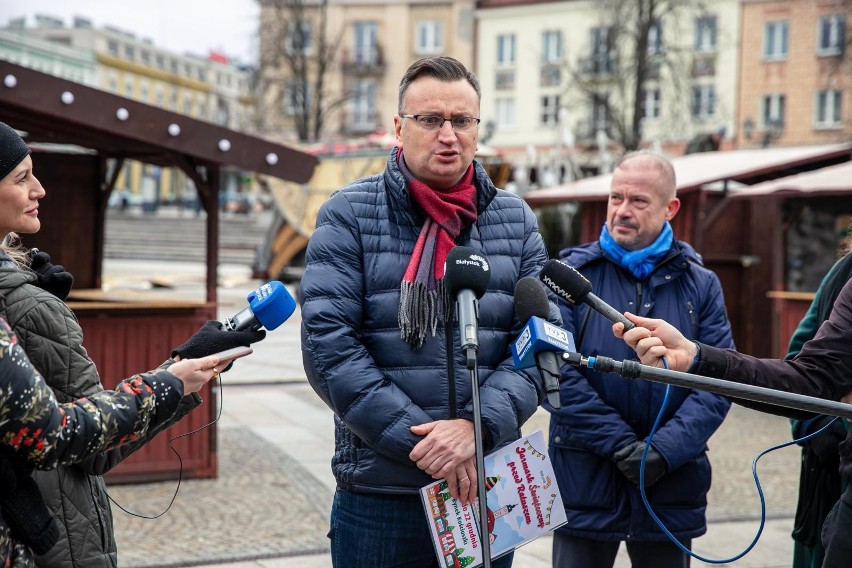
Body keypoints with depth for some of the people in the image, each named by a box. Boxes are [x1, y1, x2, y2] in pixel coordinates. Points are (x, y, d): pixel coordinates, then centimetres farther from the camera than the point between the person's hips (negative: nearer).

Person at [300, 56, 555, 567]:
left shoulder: (516, 221, 8)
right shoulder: (349, 215, -2)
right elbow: (328, 341, -10)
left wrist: (477, 427, -15)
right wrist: (420, 441, -16)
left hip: (489, 491, 3)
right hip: (379, 494, -3)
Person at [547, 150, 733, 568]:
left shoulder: (700, 285, 6)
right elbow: (554, 372, -11)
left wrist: (665, 449, -16)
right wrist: (620, 443, -17)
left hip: (671, 490, 2)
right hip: (584, 483, -2)